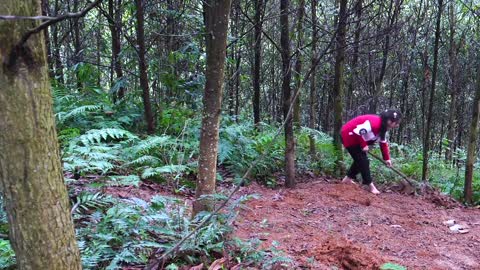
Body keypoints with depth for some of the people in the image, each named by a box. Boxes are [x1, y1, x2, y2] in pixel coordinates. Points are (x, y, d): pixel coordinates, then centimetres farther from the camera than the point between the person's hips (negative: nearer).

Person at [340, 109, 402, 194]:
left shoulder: (383, 126, 1)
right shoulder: (374, 123, -32)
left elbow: (383, 143, 10)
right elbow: (357, 131, -33)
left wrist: (387, 158, 9)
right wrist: (363, 145, -21)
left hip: (356, 138, 10)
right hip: (349, 136, -10)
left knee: (360, 159, 16)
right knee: (363, 161, -7)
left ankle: (347, 179, 30)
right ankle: (371, 185, 2)